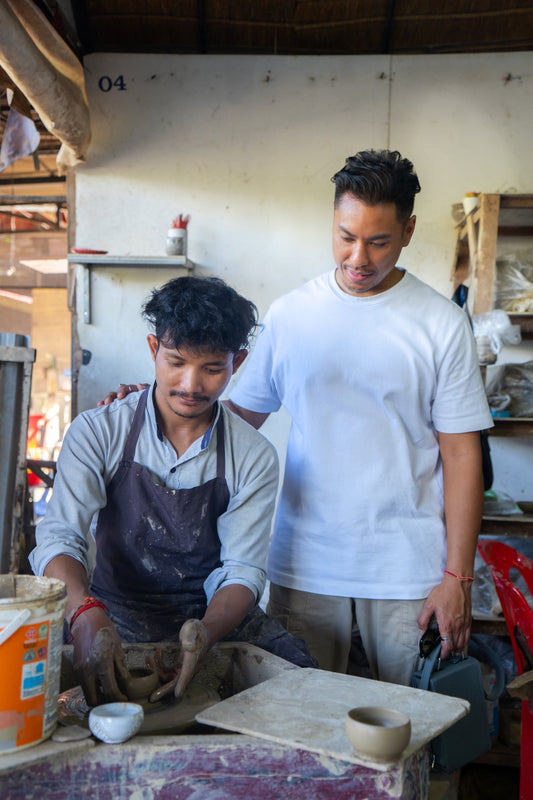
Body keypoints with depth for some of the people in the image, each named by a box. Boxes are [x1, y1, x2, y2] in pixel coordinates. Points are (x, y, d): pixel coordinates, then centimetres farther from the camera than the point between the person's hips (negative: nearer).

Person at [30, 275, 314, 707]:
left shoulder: (254, 457, -3)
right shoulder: (98, 432, -7)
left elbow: (243, 569, -6)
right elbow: (60, 537, -17)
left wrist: (205, 633, -29)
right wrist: (86, 614, -38)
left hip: (216, 618, 2)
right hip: (115, 617, -1)